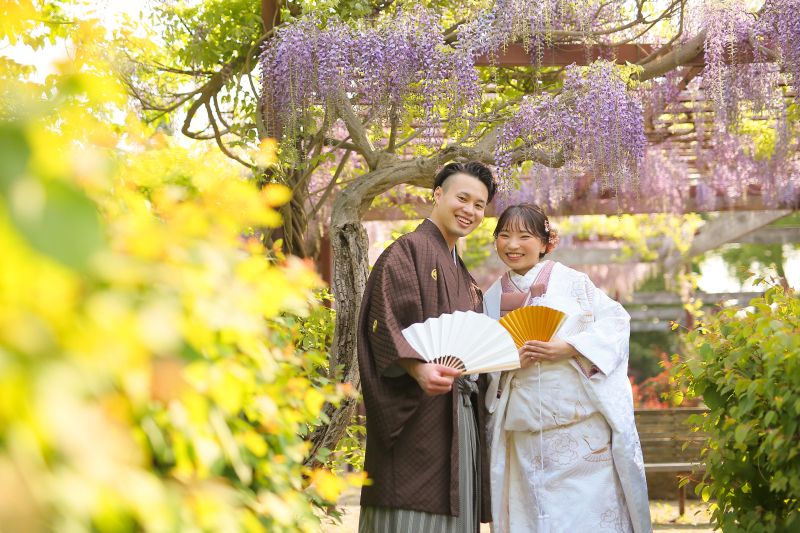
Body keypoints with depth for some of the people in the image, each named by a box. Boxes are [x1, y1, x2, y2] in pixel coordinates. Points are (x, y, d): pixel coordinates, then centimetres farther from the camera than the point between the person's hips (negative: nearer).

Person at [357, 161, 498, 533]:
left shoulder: (461, 274, 24)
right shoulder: (408, 251, -3)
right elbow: (387, 323, -16)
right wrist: (419, 368, -32)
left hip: (461, 415, 8)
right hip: (418, 412, -8)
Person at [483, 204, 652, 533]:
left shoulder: (571, 282, 2)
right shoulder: (492, 298, 12)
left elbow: (615, 321, -3)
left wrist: (570, 347, -16)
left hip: (583, 419, -3)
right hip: (524, 428, 3)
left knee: (590, 505, -5)